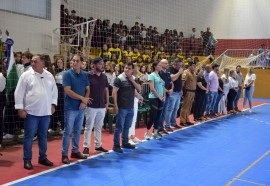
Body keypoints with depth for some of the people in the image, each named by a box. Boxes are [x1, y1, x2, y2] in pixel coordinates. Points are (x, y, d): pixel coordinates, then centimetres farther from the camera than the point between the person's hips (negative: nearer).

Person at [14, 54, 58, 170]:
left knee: (43, 136, 14)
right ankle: (27, 160, 15)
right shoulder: (26, 75, -3)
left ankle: (42, 157, 26)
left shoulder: (49, 76, 7)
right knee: (29, 136, 4)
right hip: (31, 112, -3)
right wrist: (20, 108, -9)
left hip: (45, 112, 4)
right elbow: (19, 93, -4)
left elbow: (54, 91, 14)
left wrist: (53, 104, 6)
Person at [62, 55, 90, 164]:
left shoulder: (85, 75, 7)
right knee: (68, 131, -1)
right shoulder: (67, 74, -8)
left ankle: (75, 151, 25)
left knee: (77, 131, 13)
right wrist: (82, 98, -14)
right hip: (70, 107, -5)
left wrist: (84, 102, -10)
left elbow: (88, 89, 7)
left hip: (81, 107, 5)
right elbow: (67, 91, -16)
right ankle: (64, 154, 8)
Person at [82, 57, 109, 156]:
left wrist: (107, 103, 10)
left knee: (99, 127, 14)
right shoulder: (88, 75, -10)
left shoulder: (104, 76, 8)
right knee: (88, 127, 2)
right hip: (91, 106, -5)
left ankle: (98, 145, 25)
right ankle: (86, 147, 10)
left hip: (102, 106, 5)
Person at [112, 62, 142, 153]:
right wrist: (115, 105, -18)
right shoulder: (119, 78, -10)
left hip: (131, 107, 6)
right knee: (119, 127, 0)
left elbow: (139, 89, 1)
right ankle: (116, 145, 9)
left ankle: (125, 143, 28)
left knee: (127, 126, 16)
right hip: (122, 107, -6)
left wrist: (132, 80, -8)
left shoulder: (134, 79, 10)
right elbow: (114, 92, -12)